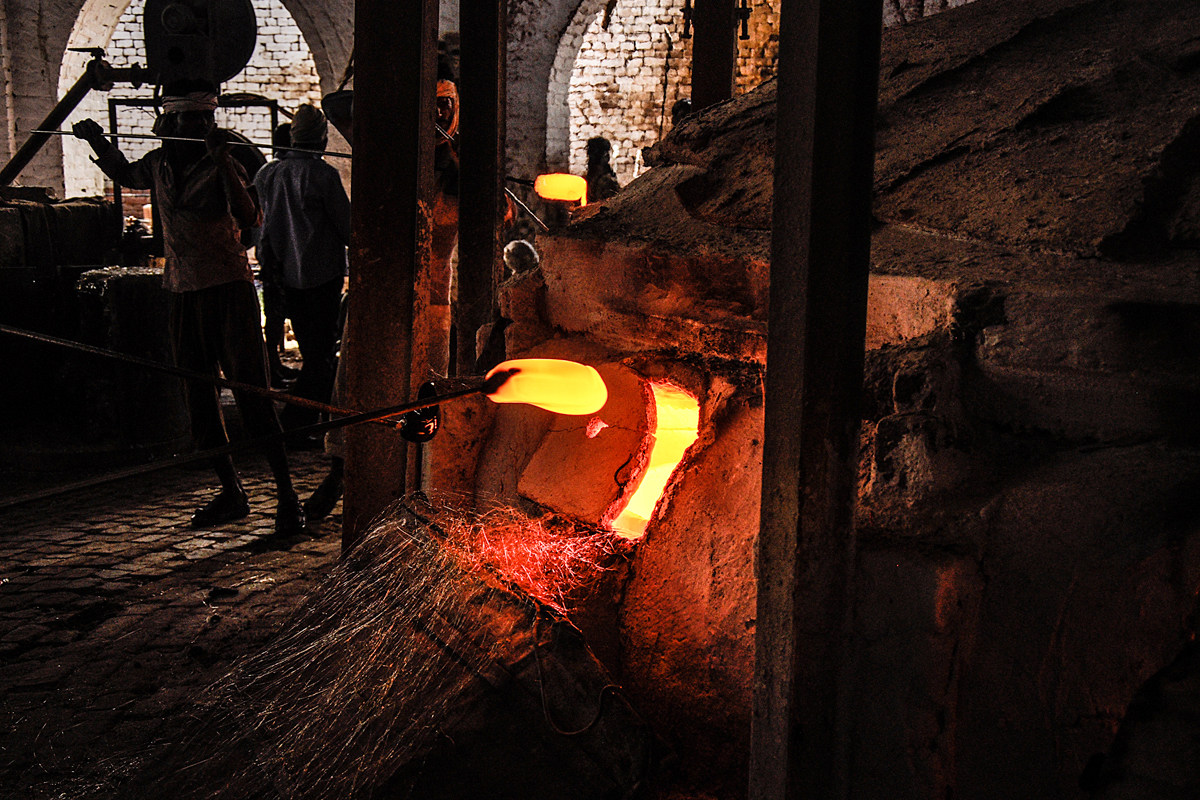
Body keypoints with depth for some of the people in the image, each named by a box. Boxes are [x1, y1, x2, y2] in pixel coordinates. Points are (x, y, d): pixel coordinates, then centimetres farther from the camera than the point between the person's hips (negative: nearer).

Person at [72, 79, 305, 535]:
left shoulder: (221, 166, -8)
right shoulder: (158, 164, 8)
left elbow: (248, 219, -25)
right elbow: (127, 175, 33)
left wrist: (222, 163, -31)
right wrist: (97, 143, 20)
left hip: (229, 289, -6)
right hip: (184, 292, 6)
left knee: (251, 393, -10)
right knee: (199, 397, 9)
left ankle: (286, 497, -6)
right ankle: (230, 494, 21)